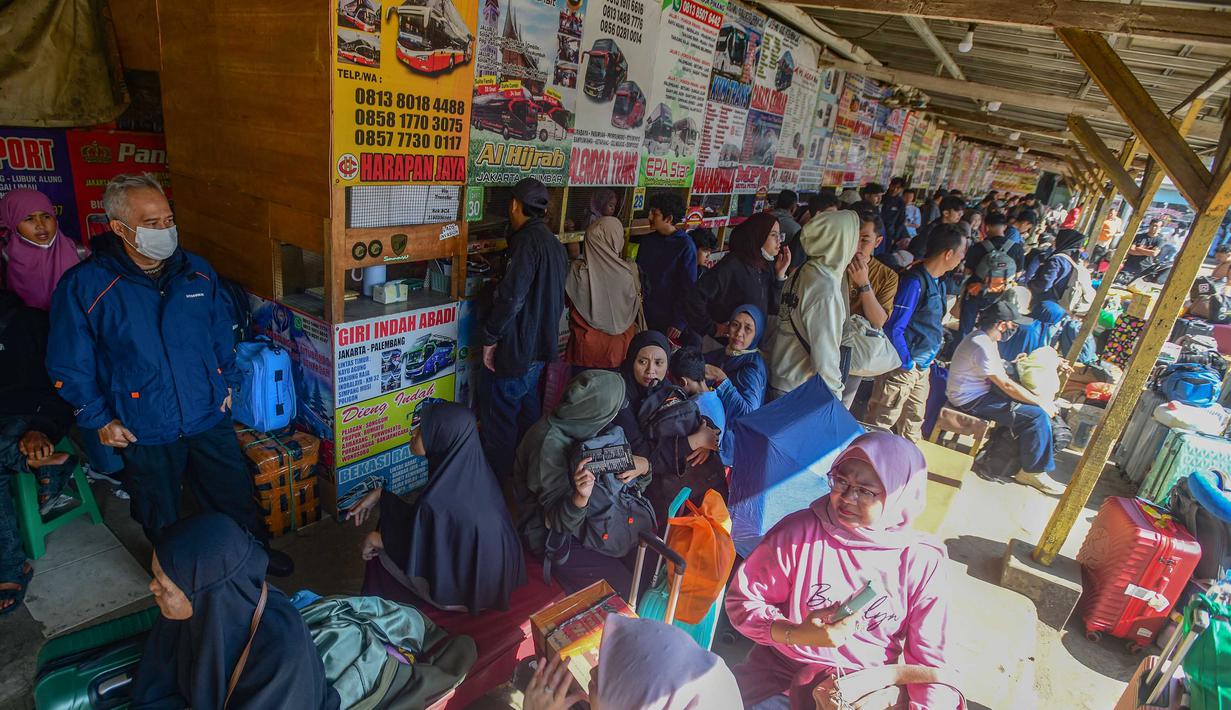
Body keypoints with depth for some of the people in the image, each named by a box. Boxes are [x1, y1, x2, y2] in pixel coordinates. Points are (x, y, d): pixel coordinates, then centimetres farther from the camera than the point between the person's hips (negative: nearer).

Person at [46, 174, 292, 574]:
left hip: (211, 419, 3)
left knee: (236, 497, 18)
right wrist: (98, 420, -7)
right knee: (161, 520, 18)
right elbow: (69, 365, -6)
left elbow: (222, 331, 10)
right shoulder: (84, 286, -13)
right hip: (143, 434, -2)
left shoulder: (197, 271, -2)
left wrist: (227, 382, 9)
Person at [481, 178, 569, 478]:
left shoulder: (528, 242, -20)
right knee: (528, 405, 22)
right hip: (542, 344, 10)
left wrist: (490, 336, -16)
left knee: (499, 418, 3)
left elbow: (511, 297, -26)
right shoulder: (555, 244, 9)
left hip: (515, 349, -10)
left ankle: (500, 474, 15)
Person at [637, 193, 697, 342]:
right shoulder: (647, 240, 2)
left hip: (669, 318, -4)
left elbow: (689, 288, -11)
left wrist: (680, 322, -13)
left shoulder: (685, 246, -12)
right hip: (645, 313, 4)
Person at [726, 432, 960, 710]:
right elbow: (742, 599, -7)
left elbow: (928, 658, 1)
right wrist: (795, 635, -21)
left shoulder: (923, 562, -8)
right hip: (781, 674, -1)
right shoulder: (798, 531, -13)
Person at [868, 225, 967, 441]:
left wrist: (926, 361, 9)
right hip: (902, 368, -9)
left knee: (913, 424, 22)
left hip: (922, 366, 9)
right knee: (881, 423, 3)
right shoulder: (915, 281, -21)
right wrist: (908, 364, -16)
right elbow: (894, 328, -24)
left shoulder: (937, 282, 8)